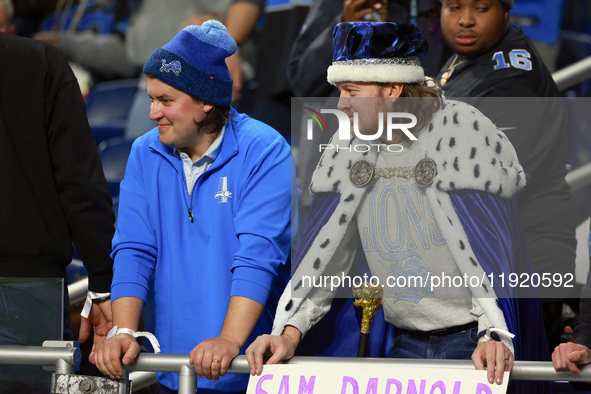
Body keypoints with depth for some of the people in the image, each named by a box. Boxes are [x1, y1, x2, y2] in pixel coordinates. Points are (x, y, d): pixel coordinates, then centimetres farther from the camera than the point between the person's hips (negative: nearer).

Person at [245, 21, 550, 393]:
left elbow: (492, 246, -21)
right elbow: (323, 249, 5)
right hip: (407, 344, 6)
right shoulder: (352, 146, 5)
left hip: (476, 341, -6)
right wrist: (290, 331, -7)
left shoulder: (462, 132, -13)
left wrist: (496, 335, -32)